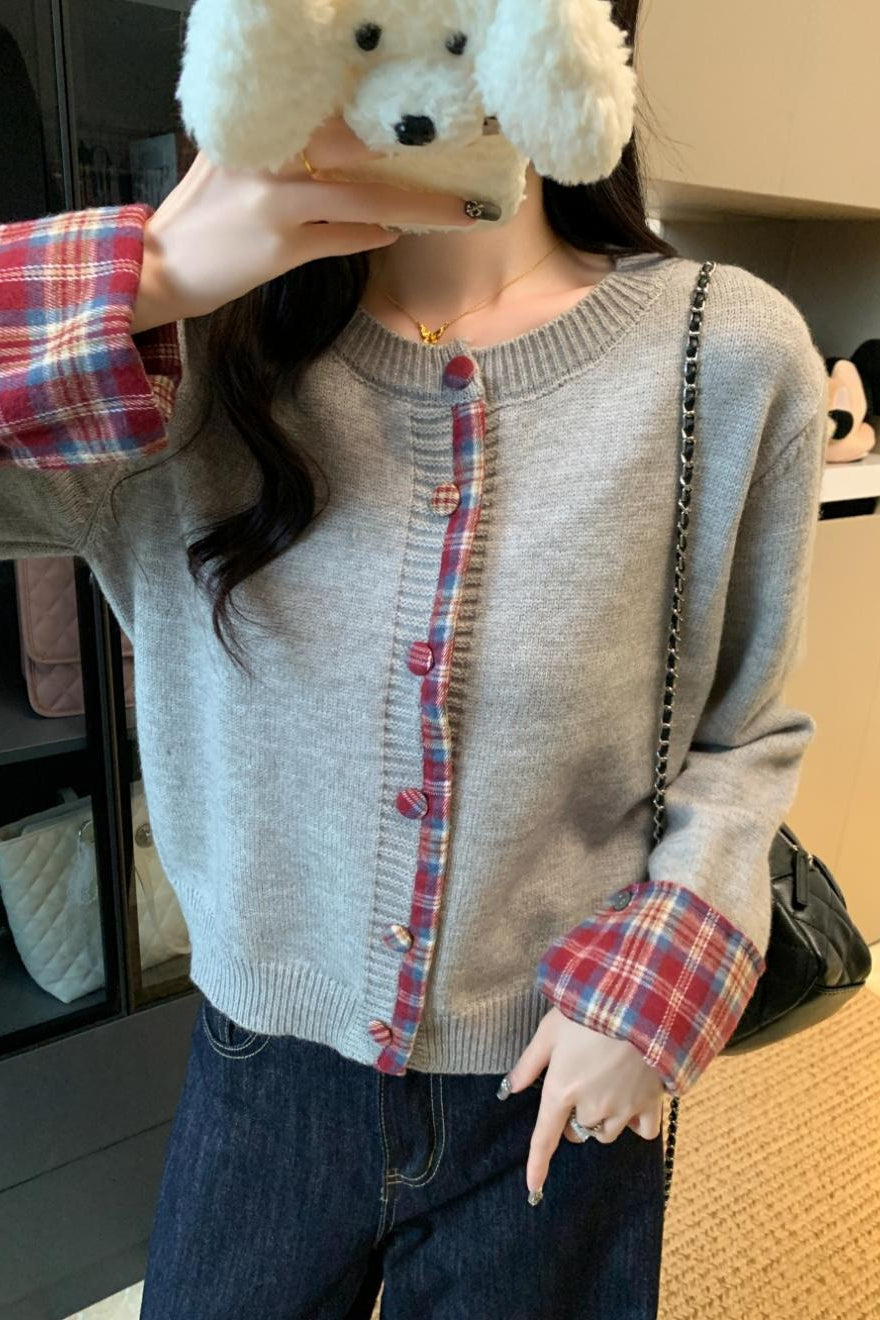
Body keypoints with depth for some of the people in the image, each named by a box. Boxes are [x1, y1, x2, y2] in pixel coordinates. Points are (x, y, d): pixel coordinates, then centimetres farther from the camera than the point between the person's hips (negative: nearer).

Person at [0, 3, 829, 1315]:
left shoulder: (732, 355, -12)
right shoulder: (198, 351, -9)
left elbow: (748, 730, -2)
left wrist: (665, 971, -14)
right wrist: (153, 281, -26)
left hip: (559, 1087, -1)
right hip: (264, 1065, 2)